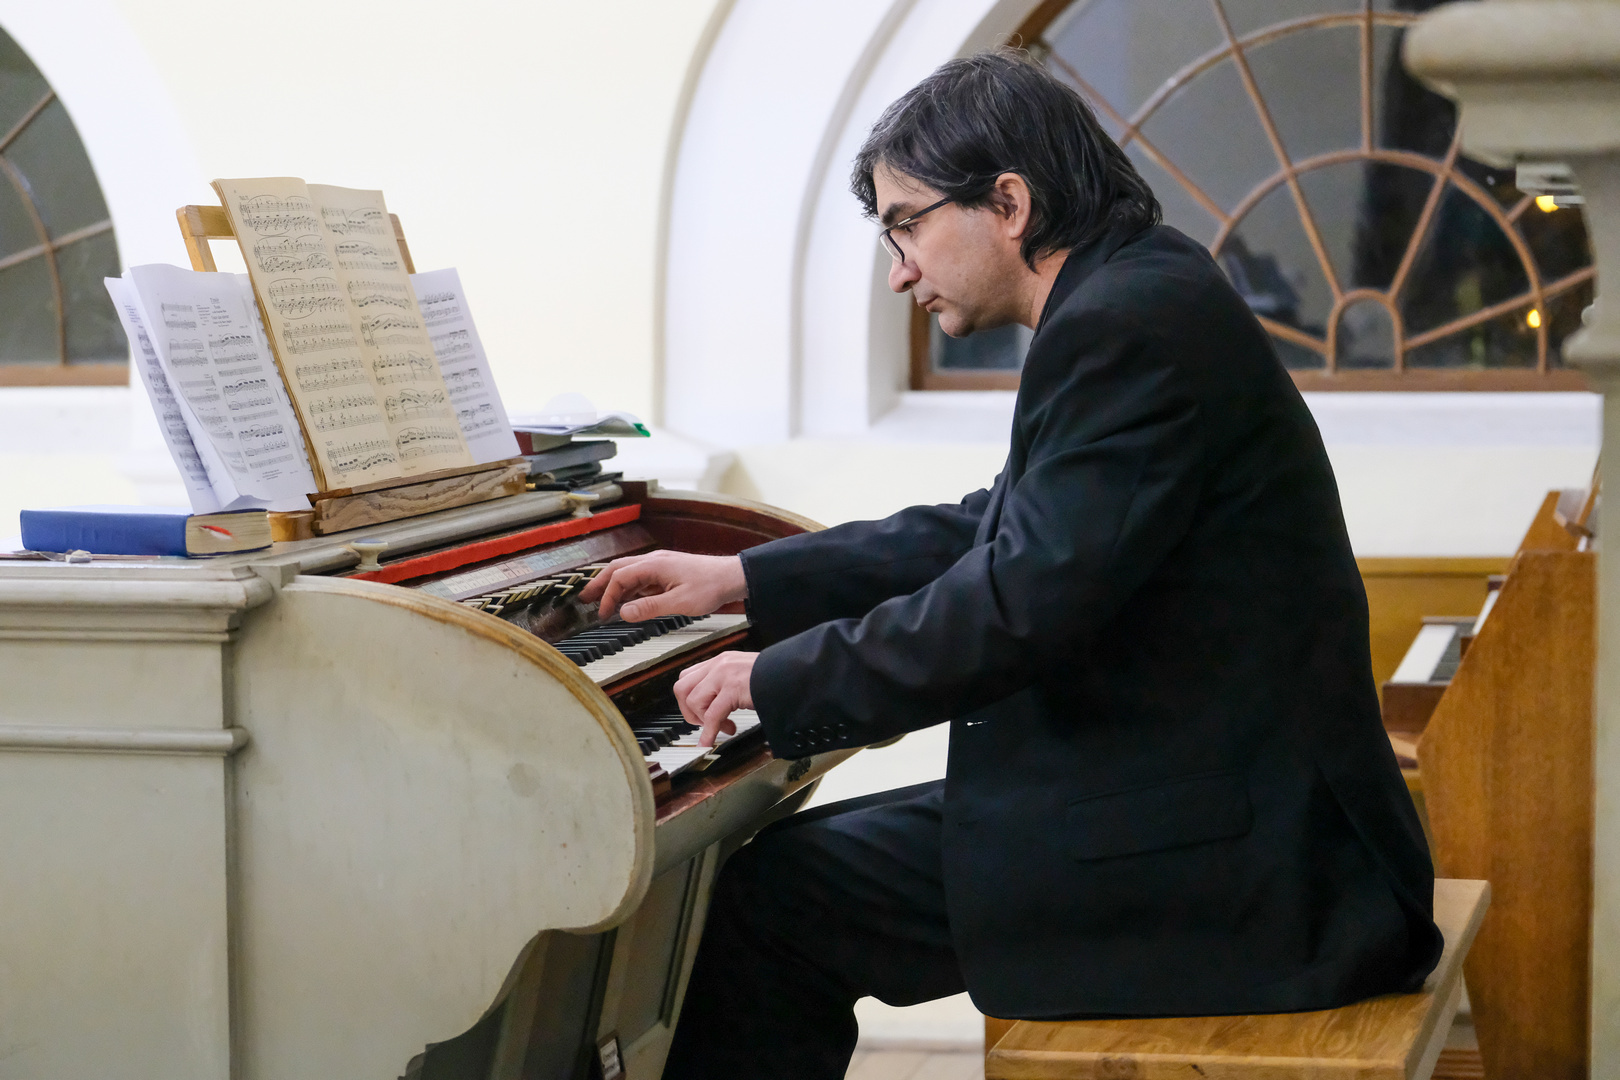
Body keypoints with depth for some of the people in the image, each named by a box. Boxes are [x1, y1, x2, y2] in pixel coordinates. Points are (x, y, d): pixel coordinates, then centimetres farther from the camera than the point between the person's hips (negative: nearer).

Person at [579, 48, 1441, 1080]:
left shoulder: (1130, 320, -18)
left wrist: (784, 680, -12)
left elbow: (1024, 602, -25)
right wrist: (744, 579, 23)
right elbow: (995, 531, 24)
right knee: (794, 860, 15)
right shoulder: (1145, 296, 14)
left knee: (768, 899, -8)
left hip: (1217, 864, -10)